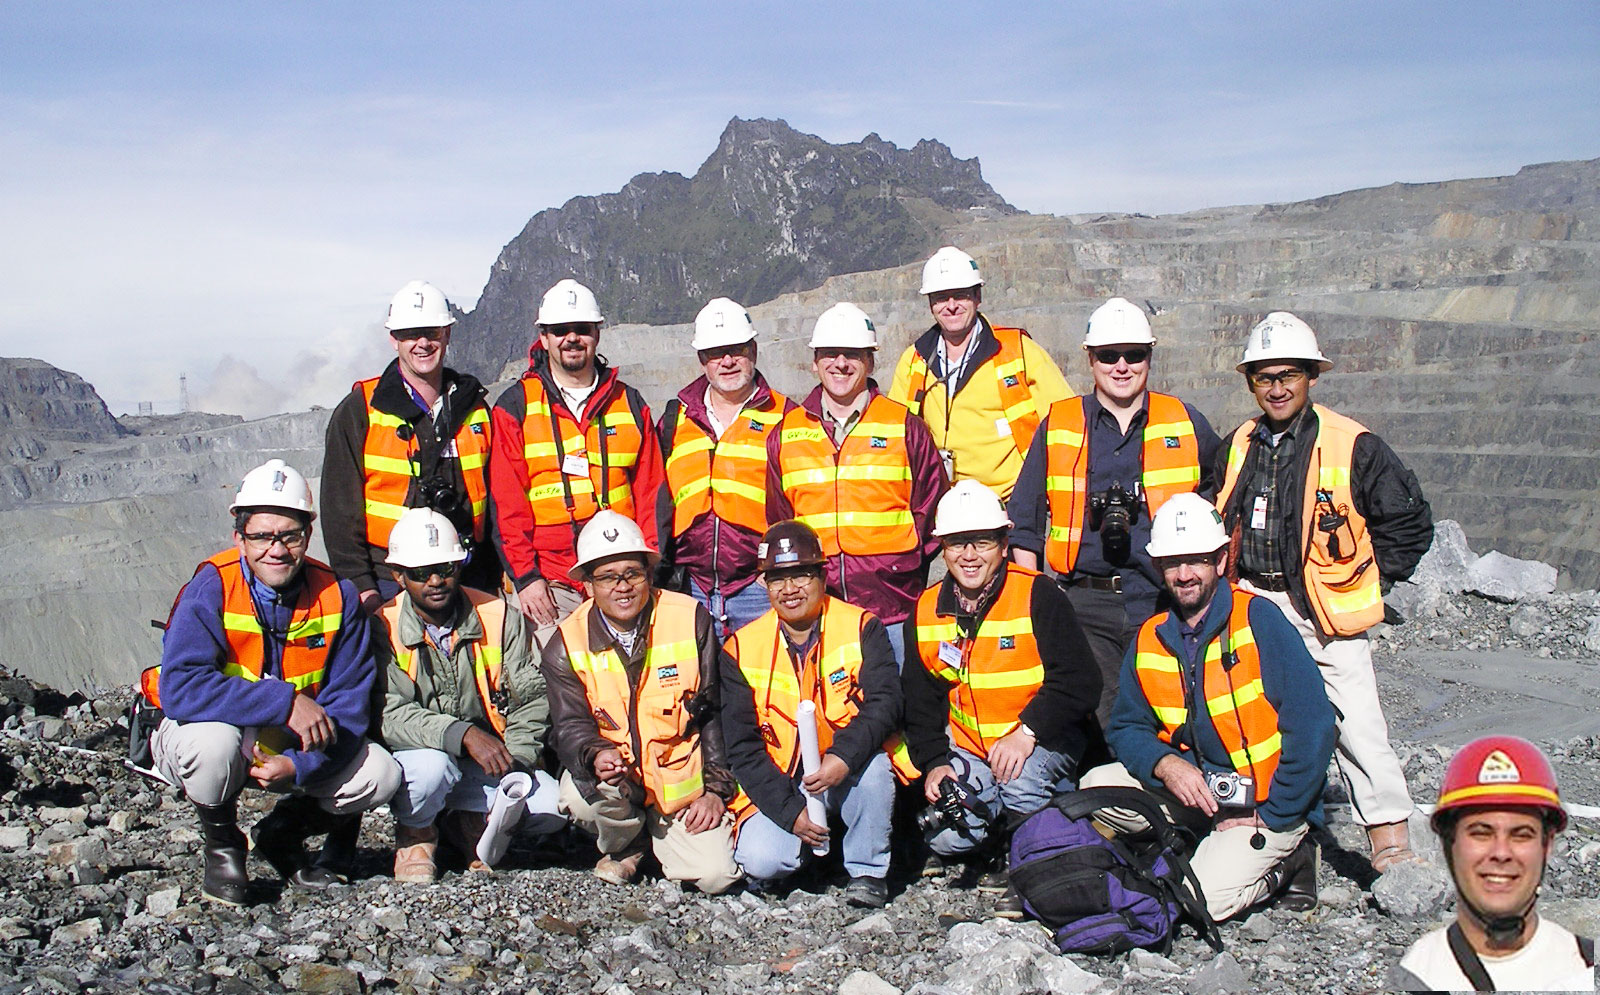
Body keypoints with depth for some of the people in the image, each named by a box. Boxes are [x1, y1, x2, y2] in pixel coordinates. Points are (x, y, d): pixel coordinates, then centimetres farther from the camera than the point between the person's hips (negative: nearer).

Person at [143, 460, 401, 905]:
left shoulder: (336, 596, -11)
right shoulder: (212, 588, -21)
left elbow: (348, 705, -11)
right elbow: (179, 688, -33)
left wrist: (300, 765, -30)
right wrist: (286, 703, -38)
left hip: (296, 746, 3)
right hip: (208, 733, -3)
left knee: (380, 773, -17)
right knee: (213, 739, -37)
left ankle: (283, 833, 14)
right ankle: (222, 847, -4)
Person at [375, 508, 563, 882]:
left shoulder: (499, 617, -3)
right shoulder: (383, 629, -10)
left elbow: (531, 700, -3)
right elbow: (391, 716, -22)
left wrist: (513, 764, -17)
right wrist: (465, 735, -34)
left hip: (487, 765, 3)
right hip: (416, 755, -2)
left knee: (552, 806, -20)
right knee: (431, 766, -37)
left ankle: (469, 822, 10)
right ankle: (415, 833, -1)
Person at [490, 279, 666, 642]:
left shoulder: (630, 405, 14)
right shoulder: (515, 407, 6)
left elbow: (649, 495, 12)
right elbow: (507, 504, 1)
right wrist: (525, 575, -8)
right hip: (549, 584, -2)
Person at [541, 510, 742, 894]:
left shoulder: (691, 619, -7)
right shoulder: (565, 645, -4)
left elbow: (715, 712, 0)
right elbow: (571, 726, -6)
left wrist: (716, 788, -3)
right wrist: (597, 756, -30)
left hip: (683, 777, 0)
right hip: (614, 774, 1)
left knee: (716, 875, -16)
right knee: (582, 793, -33)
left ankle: (660, 835, 21)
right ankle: (623, 847, 4)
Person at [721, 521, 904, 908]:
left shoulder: (861, 627, -5)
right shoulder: (741, 648, -2)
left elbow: (884, 702, -17)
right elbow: (742, 745, -3)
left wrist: (844, 757, -35)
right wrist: (789, 811, -15)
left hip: (852, 775, -1)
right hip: (779, 786, 1)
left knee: (870, 761, -34)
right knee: (761, 861, -24)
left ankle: (868, 870, -10)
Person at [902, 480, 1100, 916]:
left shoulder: (1037, 596, -11)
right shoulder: (926, 611, 4)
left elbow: (1080, 682, -16)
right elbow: (921, 703, 11)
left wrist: (1027, 733, -27)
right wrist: (933, 762, -4)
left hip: (1043, 745, -4)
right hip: (968, 746, 4)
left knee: (1021, 776, -35)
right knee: (947, 838, -16)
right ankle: (1002, 834, 19)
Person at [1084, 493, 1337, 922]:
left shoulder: (1259, 619, -14)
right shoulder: (1149, 640, 2)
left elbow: (1312, 727, -17)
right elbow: (1127, 726, 6)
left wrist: (1270, 816, -15)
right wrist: (1166, 765, -18)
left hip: (1267, 803, -6)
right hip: (1197, 790, 6)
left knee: (1201, 900, -22)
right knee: (1096, 788, -11)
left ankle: (1285, 860, 6)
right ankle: (1208, 844, 2)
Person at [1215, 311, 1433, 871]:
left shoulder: (1353, 447, -7)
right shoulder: (1237, 447, 10)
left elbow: (1409, 523, 0)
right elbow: (1217, 524, 26)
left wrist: (1362, 581, -2)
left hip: (1324, 615, -5)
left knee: (1358, 725, -10)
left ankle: (1390, 841, -3)